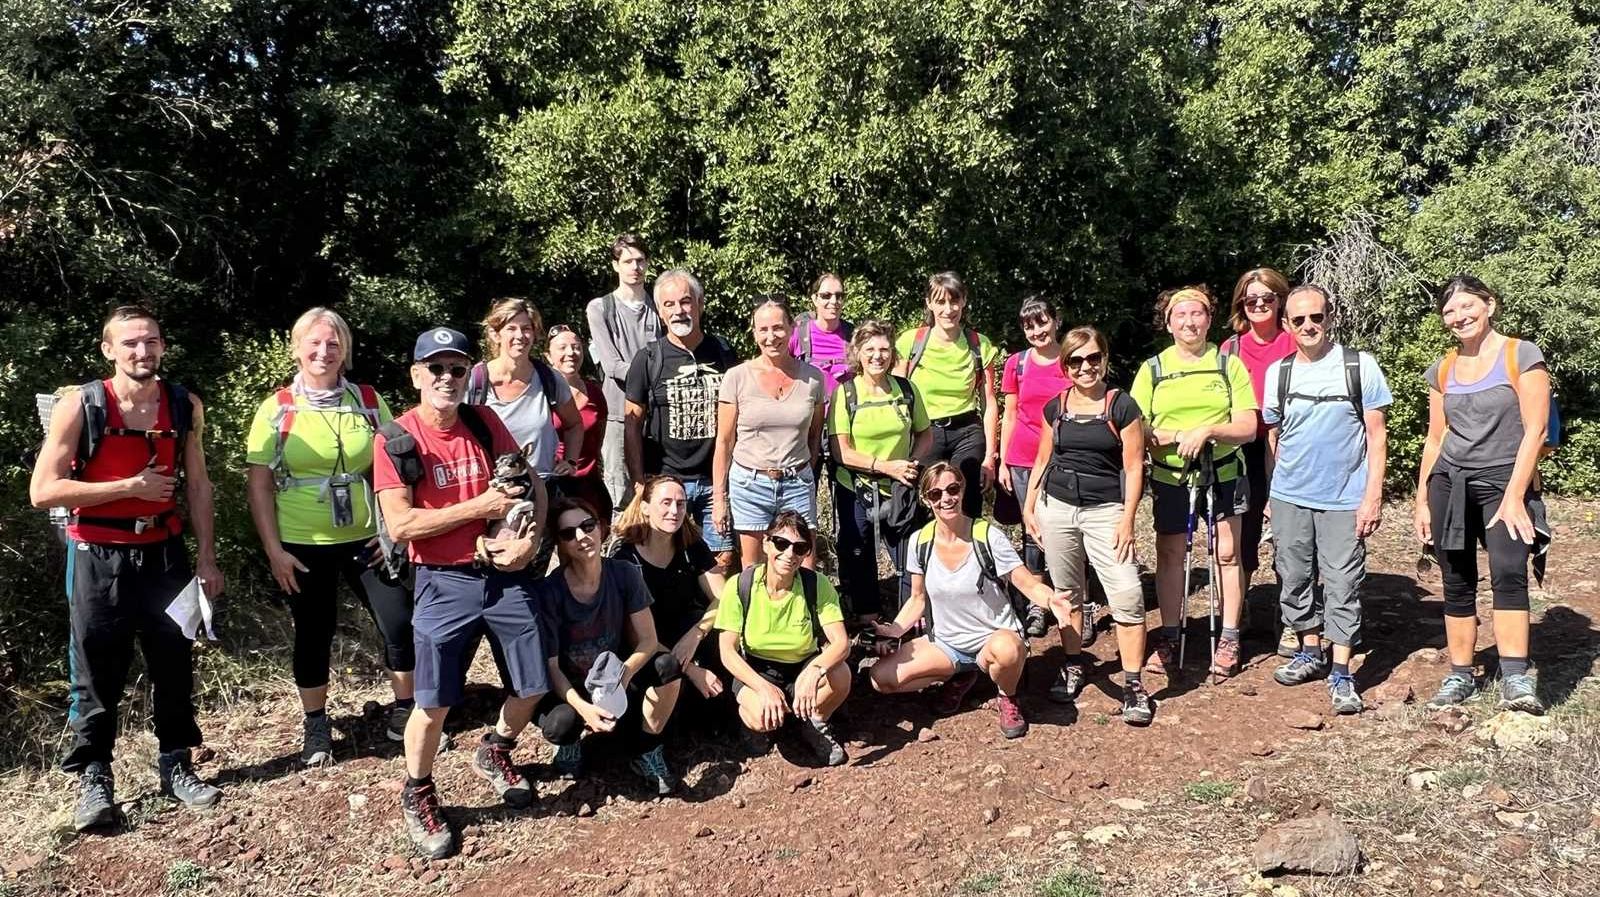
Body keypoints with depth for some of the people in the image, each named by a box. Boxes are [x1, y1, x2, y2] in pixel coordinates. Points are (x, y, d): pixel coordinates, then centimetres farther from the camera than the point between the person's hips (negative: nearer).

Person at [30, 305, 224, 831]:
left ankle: (175, 766, 24)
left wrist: (206, 557, 7)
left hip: (164, 552, 3)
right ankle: (94, 779, 18)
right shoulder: (80, 406, -10)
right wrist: (130, 486, -17)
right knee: (97, 674, 5)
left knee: (174, 665, 10)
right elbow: (43, 491, -14)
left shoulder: (185, 407, 1)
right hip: (98, 557, -3)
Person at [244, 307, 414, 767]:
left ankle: (404, 712, 20)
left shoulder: (370, 402, 2)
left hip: (366, 539, 2)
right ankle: (316, 724, 29)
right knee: (313, 634, 10)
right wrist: (273, 549, -8)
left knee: (400, 621, 0)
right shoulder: (277, 408, -3)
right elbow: (259, 484, -3)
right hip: (303, 546, -1)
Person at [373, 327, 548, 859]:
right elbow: (399, 526, -16)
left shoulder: (485, 424, 2)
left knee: (532, 686, 9)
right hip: (445, 583, -4)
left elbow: (532, 482, 10)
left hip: (505, 575, 4)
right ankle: (417, 796, 23)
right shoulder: (395, 440, -9)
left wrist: (531, 536, -9)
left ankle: (494, 753, 39)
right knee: (434, 703, -3)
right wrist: (478, 506, -18)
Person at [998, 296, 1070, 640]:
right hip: (1024, 460, 2)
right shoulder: (1016, 364, 5)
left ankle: (1082, 608, 5)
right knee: (1032, 531, 9)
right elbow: (1010, 415, 9)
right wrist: (1002, 462, 5)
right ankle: (1035, 604, 17)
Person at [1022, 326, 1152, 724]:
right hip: (1057, 508, 4)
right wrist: (1029, 506, 10)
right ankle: (1073, 666, 28)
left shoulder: (1122, 406, -4)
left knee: (1127, 594, -13)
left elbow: (1133, 468, -5)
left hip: (1105, 510, -4)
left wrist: (1127, 519, -10)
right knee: (1067, 593, 12)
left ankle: (1134, 685, -6)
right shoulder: (1055, 408, 7)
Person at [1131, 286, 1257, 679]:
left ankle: (1229, 639, 13)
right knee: (1169, 555, 5)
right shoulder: (1152, 369, 3)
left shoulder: (1229, 364, 1)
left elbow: (1247, 427, -5)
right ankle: (1169, 638, 16)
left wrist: (1207, 430, -22)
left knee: (1227, 553, 3)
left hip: (1223, 474, -1)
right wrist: (1174, 436, -18)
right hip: (1170, 477, 1)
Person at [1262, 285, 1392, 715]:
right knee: (1295, 580, 11)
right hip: (1289, 499, 3)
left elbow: (1376, 435, -3)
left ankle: (1341, 674, 6)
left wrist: (1373, 495, -8)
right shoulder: (1278, 372, 5)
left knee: (1342, 586, -1)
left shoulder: (1359, 365, -4)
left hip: (1344, 500, -3)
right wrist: (1278, 489, 12)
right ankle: (1310, 652, 29)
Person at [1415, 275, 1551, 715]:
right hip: (1449, 483, 5)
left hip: (1504, 481, -5)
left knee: (1508, 573, -23)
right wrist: (1422, 499, 11)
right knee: (1457, 583, 5)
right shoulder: (1443, 370, 11)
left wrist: (1513, 497, -15)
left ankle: (1515, 680, -26)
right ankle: (1460, 676, 13)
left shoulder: (1522, 356, -3)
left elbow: (1534, 431, -9)